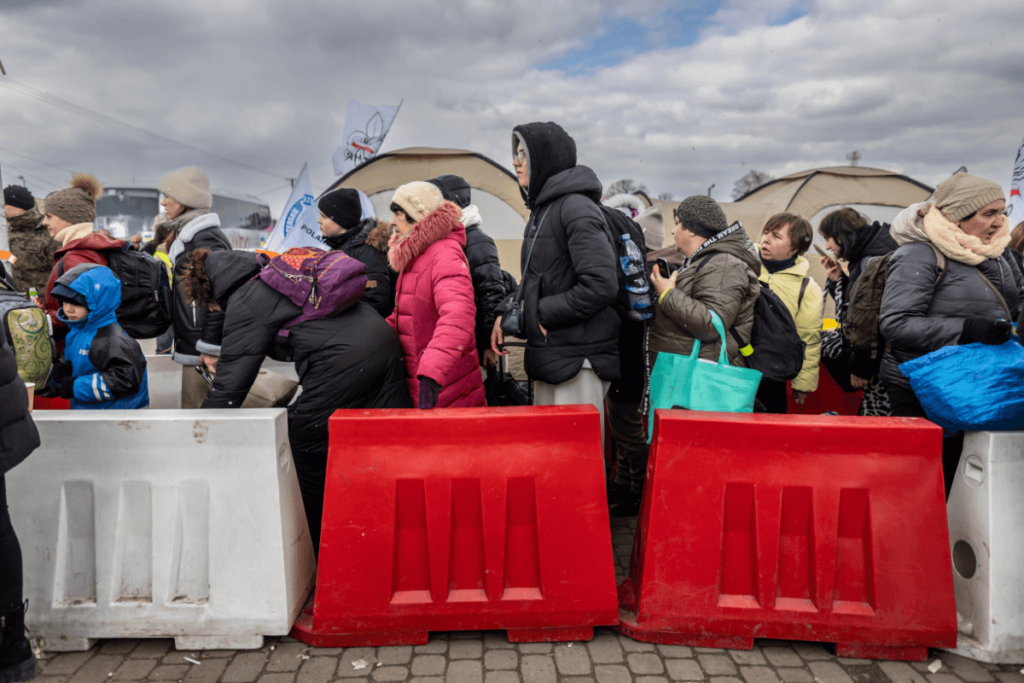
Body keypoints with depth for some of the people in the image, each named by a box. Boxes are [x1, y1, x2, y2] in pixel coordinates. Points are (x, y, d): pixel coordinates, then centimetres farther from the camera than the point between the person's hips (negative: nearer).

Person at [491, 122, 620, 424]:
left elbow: (601, 285, -22)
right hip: (549, 358, 10)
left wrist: (544, 314, -14)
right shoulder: (542, 209, 17)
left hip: (578, 361, -10)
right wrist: (507, 313, 7)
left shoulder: (576, 207, -13)